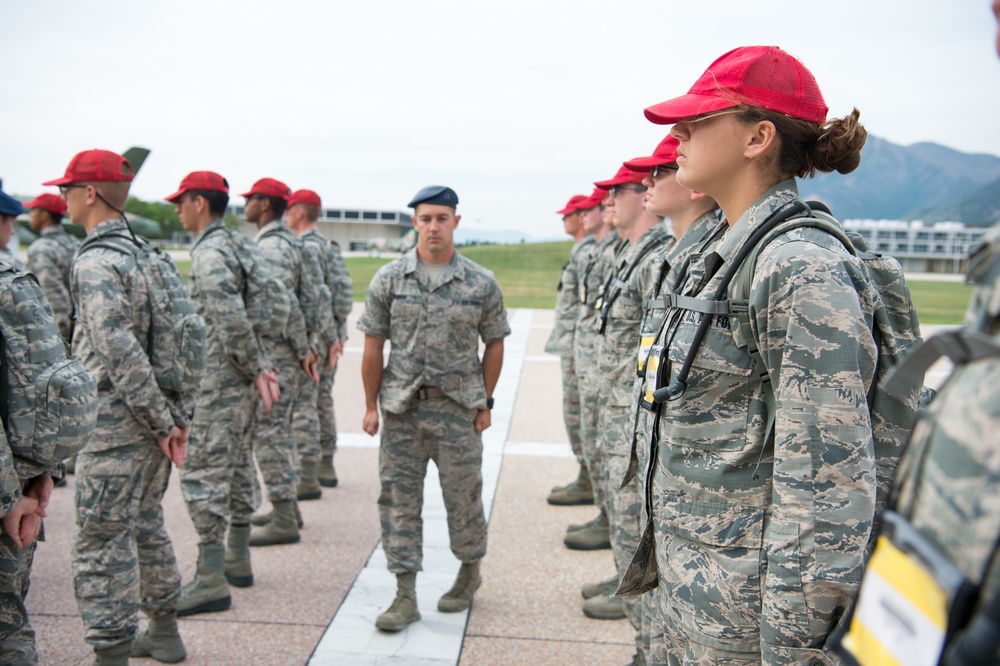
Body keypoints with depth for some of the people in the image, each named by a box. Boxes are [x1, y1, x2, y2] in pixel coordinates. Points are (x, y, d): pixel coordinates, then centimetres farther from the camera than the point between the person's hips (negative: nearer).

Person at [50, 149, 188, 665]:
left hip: (114, 431, -9)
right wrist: (176, 414, 12)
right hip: (148, 425, 9)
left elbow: (120, 353, -24)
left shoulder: (94, 264, -16)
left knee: (101, 544, 1)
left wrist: (161, 420, -18)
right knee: (145, 526, 21)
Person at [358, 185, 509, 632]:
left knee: (463, 499, 8)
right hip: (402, 409, 1)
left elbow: (494, 344, 6)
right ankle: (405, 595, 14)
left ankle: (470, 573, 33)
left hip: (458, 409, -1)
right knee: (399, 500, 4)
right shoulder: (389, 279, 0)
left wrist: (485, 403, 4)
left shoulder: (482, 284, -1)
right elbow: (373, 346, 3)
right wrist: (371, 405, 2)